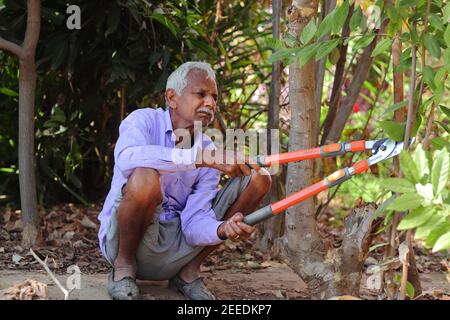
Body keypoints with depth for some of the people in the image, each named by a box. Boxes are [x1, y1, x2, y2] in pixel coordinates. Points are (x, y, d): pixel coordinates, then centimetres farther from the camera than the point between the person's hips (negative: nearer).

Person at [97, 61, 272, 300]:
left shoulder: (209, 149, 3)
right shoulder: (145, 120, -8)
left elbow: (194, 222, -9)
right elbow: (127, 158, -35)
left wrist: (223, 229, -33)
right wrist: (203, 158, -37)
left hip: (177, 248, 5)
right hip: (127, 239, -5)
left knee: (258, 178, -3)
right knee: (145, 178, -36)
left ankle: (189, 272, 3)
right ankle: (123, 267, -8)